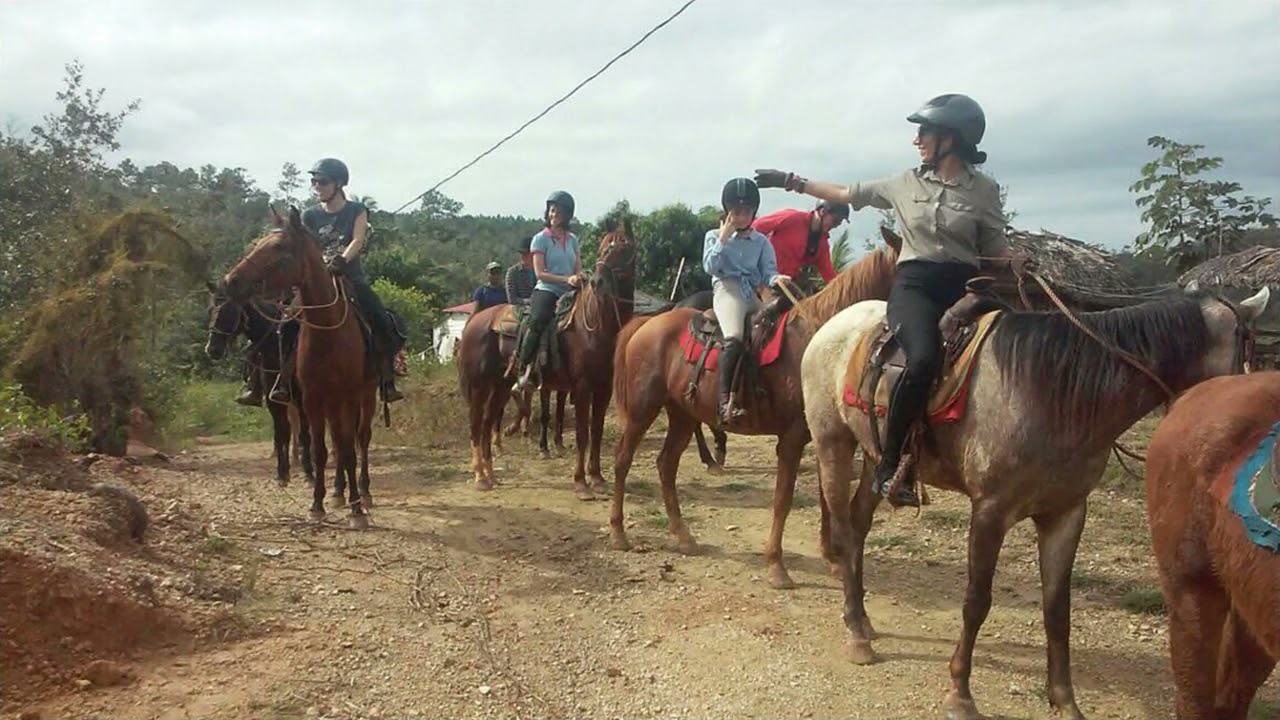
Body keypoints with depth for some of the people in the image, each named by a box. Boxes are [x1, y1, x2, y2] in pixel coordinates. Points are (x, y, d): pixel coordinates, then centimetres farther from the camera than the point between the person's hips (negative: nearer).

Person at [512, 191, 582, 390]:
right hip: (546, 291, -6)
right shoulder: (540, 239, 3)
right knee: (538, 321, -33)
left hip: (569, 293, 6)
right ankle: (526, 369, -32)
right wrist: (566, 279, -17)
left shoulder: (572, 239, 17)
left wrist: (579, 280, -8)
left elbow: (578, 271, 16)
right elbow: (540, 273, -6)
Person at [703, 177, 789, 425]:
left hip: (752, 294, 5)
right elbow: (710, 267, -1)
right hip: (727, 289, -5)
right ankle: (726, 399, -34)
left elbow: (768, 272, 8)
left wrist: (777, 279, -15)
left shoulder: (762, 241, 19)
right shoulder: (714, 236, 14)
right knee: (734, 338, -31)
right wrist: (723, 238, -3)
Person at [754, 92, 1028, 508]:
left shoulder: (983, 190, 9)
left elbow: (995, 248, 12)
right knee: (924, 358, -31)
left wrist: (1017, 262, -10)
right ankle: (891, 465, -22)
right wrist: (791, 182, 23)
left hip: (963, 287, 2)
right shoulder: (905, 184, 13)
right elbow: (848, 194, 21)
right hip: (915, 284, -2)